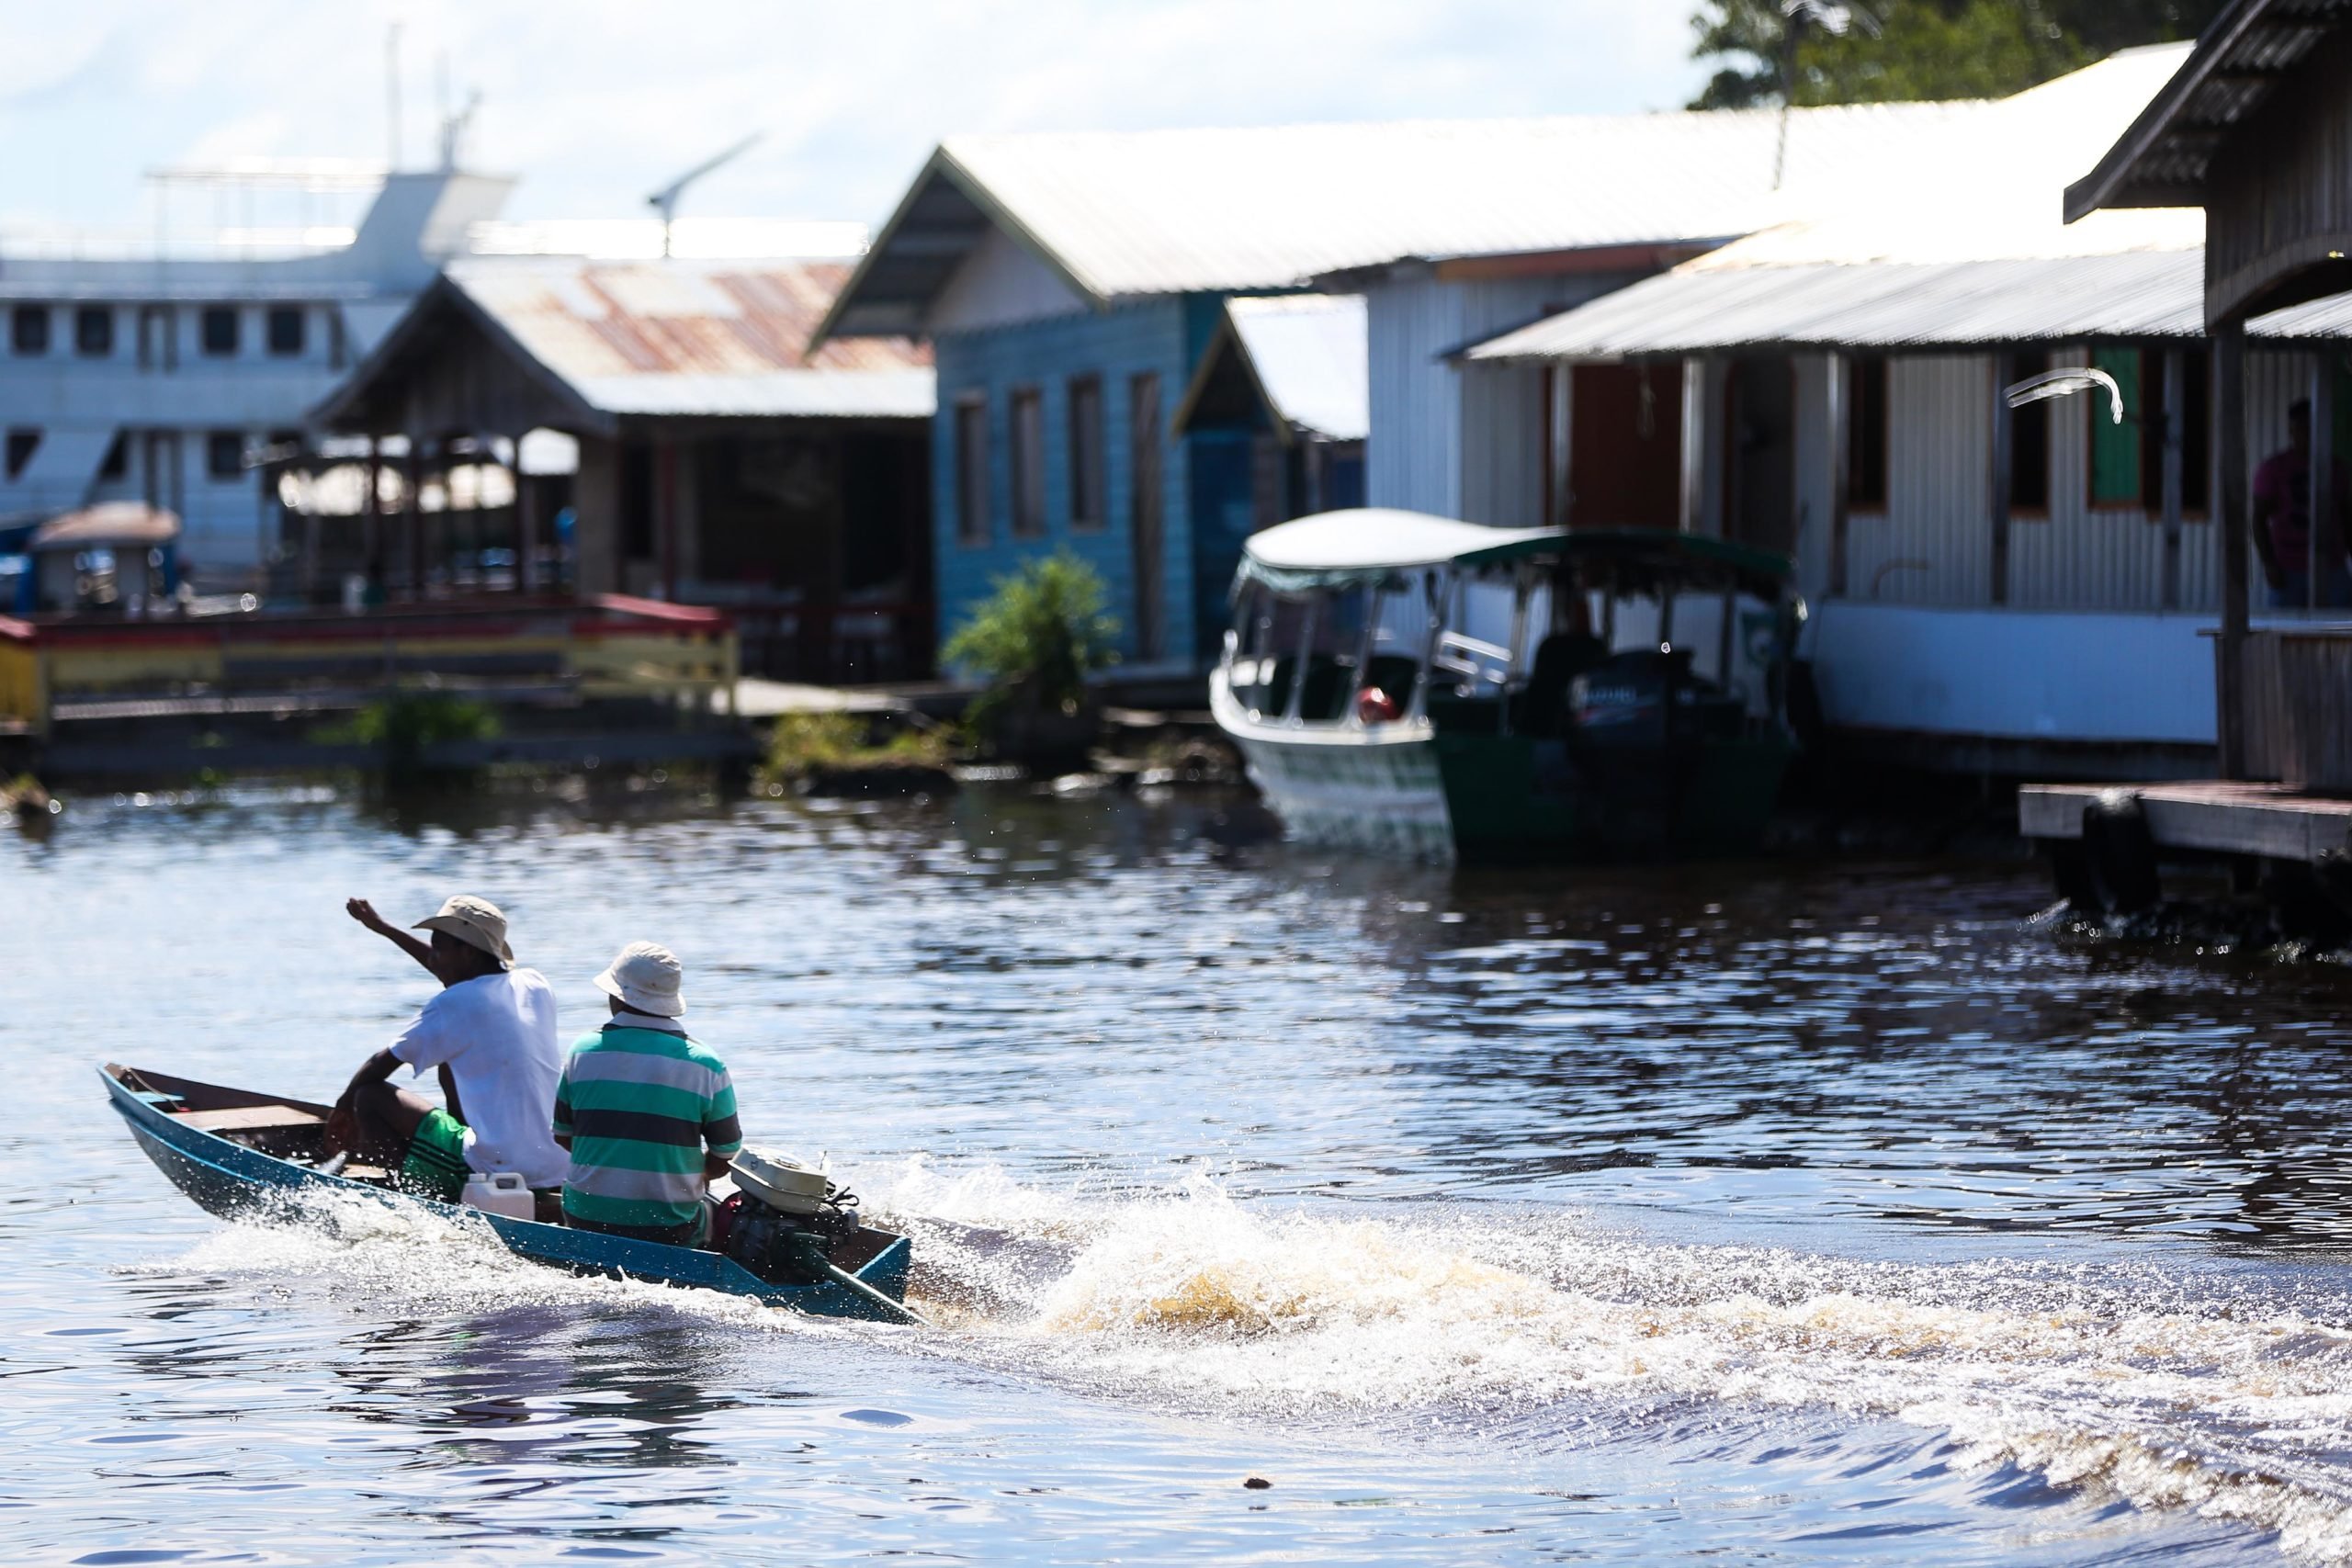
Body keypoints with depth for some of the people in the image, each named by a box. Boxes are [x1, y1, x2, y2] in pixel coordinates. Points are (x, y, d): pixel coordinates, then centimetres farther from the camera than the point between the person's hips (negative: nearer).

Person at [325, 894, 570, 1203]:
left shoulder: (456, 1005, -10)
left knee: (371, 1096, 1)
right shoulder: (536, 986, 11)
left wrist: (344, 1107, 20)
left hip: (496, 1171, -8)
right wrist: (384, 929, 37)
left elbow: (383, 1064, 1)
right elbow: (452, 971, 30)